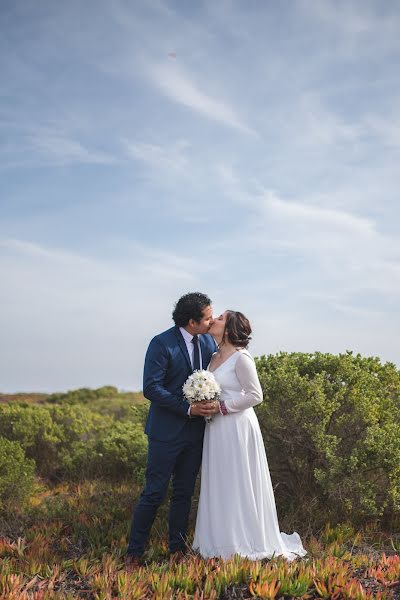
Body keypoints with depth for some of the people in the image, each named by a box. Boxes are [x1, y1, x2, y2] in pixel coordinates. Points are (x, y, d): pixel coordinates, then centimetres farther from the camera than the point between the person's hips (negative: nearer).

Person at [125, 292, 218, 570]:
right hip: (167, 431, -6)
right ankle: (134, 553, 12)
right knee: (155, 493, -1)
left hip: (196, 431, 6)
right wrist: (188, 409, -22)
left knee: (184, 493, 13)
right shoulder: (161, 344, -14)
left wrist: (211, 404, -4)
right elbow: (151, 388, -18)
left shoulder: (209, 342, 4)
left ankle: (178, 550, 24)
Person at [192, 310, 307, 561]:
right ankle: (221, 540, 20)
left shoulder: (241, 358, -12)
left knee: (238, 486, 0)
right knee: (219, 487, 11)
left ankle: (245, 544, 11)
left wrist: (222, 406, -15)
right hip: (217, 430, 8)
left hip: (237, 429, -8)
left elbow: (255, 395, -13)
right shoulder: (214, 357, 12)